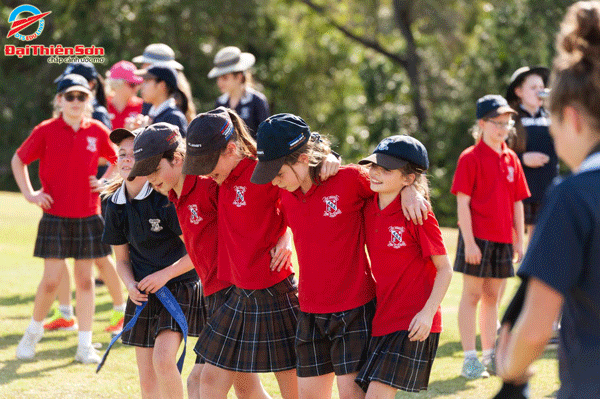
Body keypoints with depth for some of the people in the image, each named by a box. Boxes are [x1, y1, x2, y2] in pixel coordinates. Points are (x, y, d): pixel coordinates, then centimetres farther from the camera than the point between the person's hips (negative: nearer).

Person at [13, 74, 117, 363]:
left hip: (88, 216, 2)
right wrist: (29, 193, 0)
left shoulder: (98, 132, 2)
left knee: (85, 278, 5)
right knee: (51, 279, -5)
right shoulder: (46, 131, -4)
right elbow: (18, 160, 8)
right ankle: (34, 331, 20)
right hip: (55, 216, -2)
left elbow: (118, 160, 19)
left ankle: (85, 345, 11)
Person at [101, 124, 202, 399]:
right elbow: (122, 259, 11)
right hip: (143, 292, 5)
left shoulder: (166, 198, -15)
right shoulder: (115, 204, 2)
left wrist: (164, 275, -16)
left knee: (163, 359, -24)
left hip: (179, 286, -5)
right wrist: (131, 286, -7)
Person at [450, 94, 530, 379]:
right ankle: (470, 359, 1)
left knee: (492, 296, 12)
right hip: (478, 238, -6)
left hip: (502, 238, 6)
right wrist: (469, 241, -16)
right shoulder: (470, 158, -7)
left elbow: (517, 202, 14)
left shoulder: (511, 158, 10)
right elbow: (463, 202, -10)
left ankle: (490, 356, 19)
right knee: (472, 295, -2)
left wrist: (519, 239, 11)